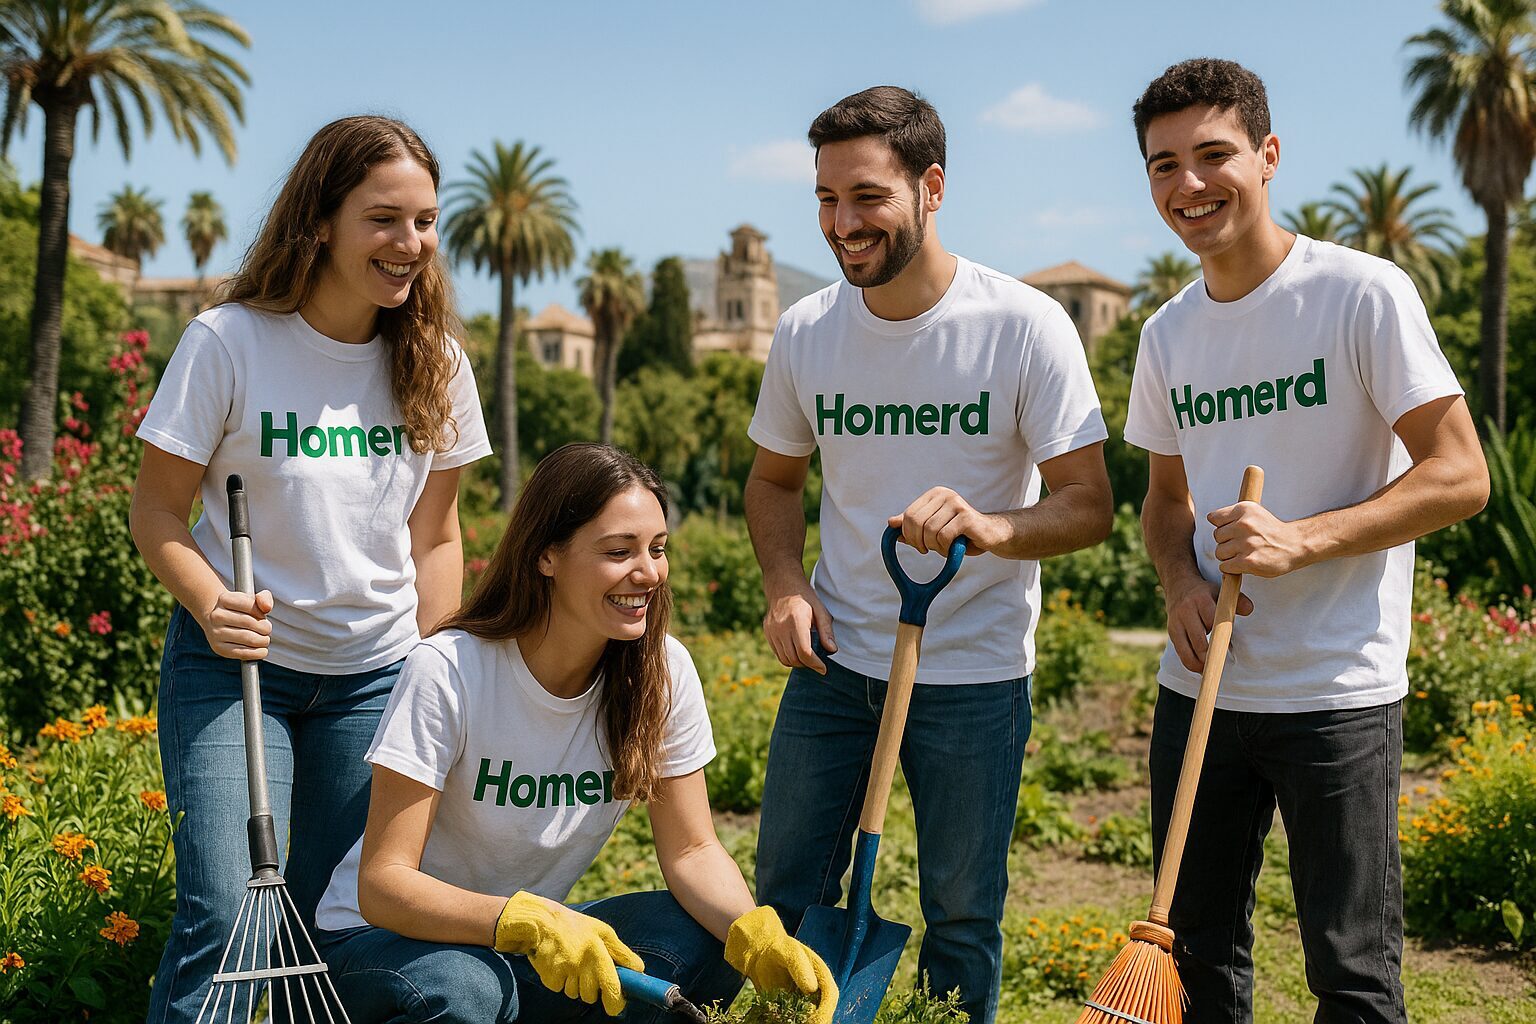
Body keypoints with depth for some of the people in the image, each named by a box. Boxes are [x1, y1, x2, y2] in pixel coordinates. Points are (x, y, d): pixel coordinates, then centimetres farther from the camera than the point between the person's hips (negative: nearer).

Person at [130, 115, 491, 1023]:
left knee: (334, 917, 8)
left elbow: (435, 534, 7)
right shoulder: (230, 342, -12)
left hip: (377, 676, 4)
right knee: (226, 912, -13)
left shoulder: (436, 363, 0)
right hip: (236, 660, -3)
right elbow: (158, 508, -6)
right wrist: (211, 605, -24)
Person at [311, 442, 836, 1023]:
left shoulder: (662, 671, -10)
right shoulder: (447, 671, -23)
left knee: (708, 945, -21)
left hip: (535, 947, 5)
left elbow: (691, 850, -5)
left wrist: (756, 933, -27)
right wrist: (530, 923, -42)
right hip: (389, 936, -5)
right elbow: (381, 885, -25)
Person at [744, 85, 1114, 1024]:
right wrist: (785, 581, -5)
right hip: (833, 663, 4)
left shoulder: (1025, 327, -13)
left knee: (963, 916, 8)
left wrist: (992, 529, -33)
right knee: (786, 902, 11)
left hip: (976, 675, -3)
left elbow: (1089, 506, -13)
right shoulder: (806, 332, -2)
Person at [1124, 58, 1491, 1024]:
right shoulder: (1168, 334, 8)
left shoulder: (1364, 293, -10)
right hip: (1200, 684, 6)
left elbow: (1460, 475, -12)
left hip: (1339, 695, -5)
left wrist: (1303, 541, -22)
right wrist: (1183, 582, -2)